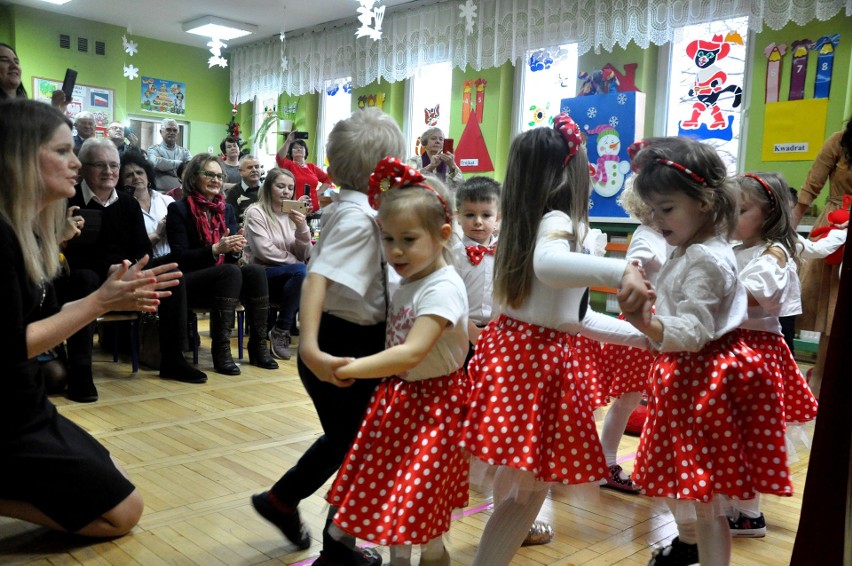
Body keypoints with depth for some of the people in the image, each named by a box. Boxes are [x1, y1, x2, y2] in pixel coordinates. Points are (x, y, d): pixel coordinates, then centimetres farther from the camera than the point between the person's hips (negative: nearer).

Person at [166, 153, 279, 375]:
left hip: (225, 278, 5)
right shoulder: (179, 209, -2)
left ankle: (258, 346, -24)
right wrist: (216, 249, -23)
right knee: (231, 271, -34)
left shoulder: (227, 209, 14)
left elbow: (234, 257, 11)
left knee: (255, 271, -25)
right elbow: (180, 257, -10)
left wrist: (236, 248, -14)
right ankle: (220, 349, -34)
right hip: (189, 281, -5)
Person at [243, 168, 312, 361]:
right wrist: (294, 262, -8)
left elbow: (303, 255, 5)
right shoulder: (255, 212, -4)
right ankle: (280, 331, -21)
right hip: (262, 275, -5)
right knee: (301, 271, -32)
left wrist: (302, 228, -10)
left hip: (289, 278, 5)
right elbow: (264, 251, -15)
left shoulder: (292, 214, 11)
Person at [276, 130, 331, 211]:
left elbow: (327, 179, 22)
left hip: (313, 209, 4)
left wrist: (318, 192, 8)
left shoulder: (313, 167, 13)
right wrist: (288, 141, -29)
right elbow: (279, 158, -19)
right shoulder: (289, 165, 2)